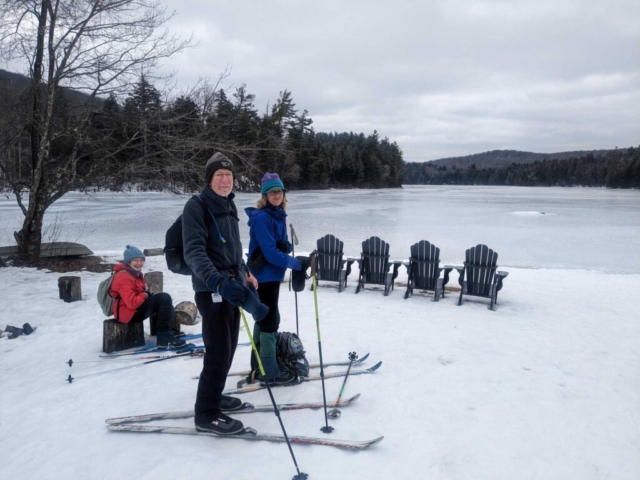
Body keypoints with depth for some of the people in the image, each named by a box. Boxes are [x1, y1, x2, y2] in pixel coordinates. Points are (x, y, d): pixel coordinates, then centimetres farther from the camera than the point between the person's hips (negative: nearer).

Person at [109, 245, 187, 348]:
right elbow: (132, 303, -28)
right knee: (165, 298, -20)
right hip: (129, 313, -11)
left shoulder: (136, 273, 14)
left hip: (136, 307, 11)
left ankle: (167, 330, 9)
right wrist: (145, 294, -13)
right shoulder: (124, 277, -19)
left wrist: (147, 292, -1)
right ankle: (164, 338, -23)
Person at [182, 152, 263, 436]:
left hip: (232, 285, 8)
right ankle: (206, 414, 4)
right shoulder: (197, 206, -11)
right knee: (219, 350, -8)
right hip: (211, 288, -8)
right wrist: (216, 279, -37)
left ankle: (213, 396, 31)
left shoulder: (229, 206, 14)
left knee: (229, 346, 14)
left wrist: (245, 273, 22)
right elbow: (194, 251, -23)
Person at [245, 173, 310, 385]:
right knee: (270, 320, -3)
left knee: (264, 318, 17)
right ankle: (271, 373, 5)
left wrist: (287, 246, -4)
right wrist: (298, 263, -21)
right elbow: (270, 253, -24)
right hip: (264, 275, -9)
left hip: (272, 274, 9)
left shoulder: (279, 215, 8)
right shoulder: (261, 218, -19)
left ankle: (258, 365, 30)